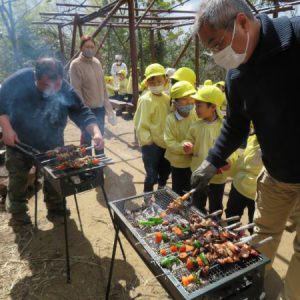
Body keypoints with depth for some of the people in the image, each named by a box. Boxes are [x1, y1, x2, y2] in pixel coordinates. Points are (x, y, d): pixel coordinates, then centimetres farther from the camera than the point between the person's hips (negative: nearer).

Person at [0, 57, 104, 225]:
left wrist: (96, 132, -39)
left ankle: (55, 208, 33)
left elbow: (82, 113, -22)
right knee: (18, 179, 12)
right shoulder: (19, 81, -24)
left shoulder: (66, 91, -21)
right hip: (20, 143, -1)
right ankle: (18, 211, 33)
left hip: (52, 145, 1)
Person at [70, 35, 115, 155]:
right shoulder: (76, 65, -12)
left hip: (100, 107, 7)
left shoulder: (97, 62, 7)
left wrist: (107, 103, 10)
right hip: (86, 108, -6)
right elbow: (76, 90, -16)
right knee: (87, 137, 6)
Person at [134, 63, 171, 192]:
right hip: (151, 144, -7)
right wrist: (148, 140, -17)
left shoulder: (167, 98, 4)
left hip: (165, 143, 7)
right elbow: (141, 124, -16)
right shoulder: (145, 100, -15)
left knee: (165, 172, 20)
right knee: (152, 176, 1)